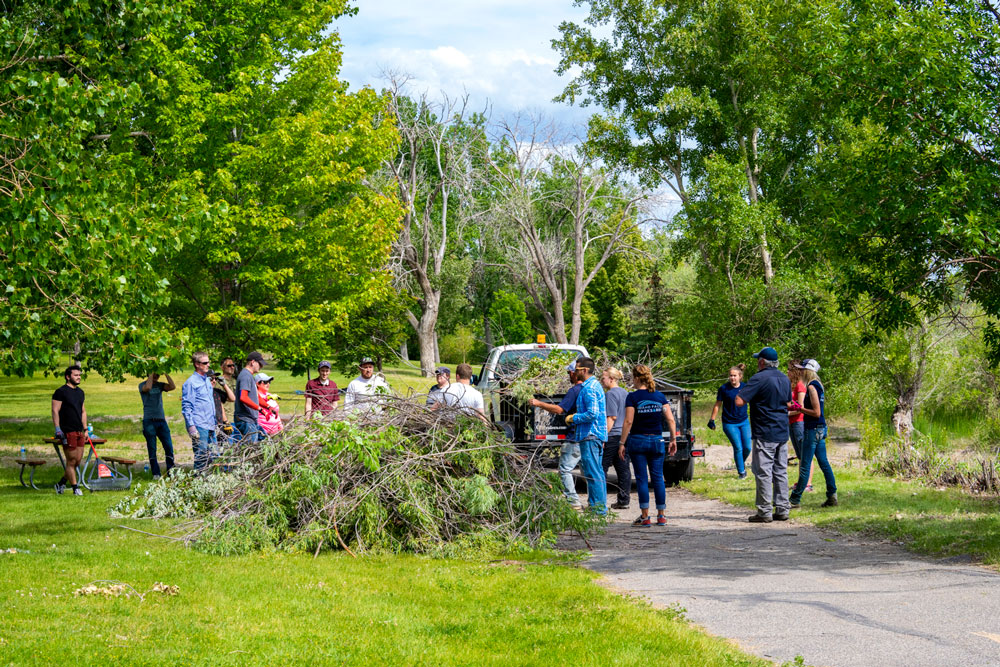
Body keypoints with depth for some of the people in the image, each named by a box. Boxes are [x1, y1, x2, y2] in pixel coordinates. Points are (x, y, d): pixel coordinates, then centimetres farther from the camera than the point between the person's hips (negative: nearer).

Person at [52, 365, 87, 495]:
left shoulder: (80, 392, 17)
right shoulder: (60, 392, -7)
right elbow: (55, 411, -10)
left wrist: (85, 429, 19)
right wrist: (58, 429, -17)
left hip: (79, 431, 8)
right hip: (68, 432, -8)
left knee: (78, 461, 7)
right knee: (71, 461, -3)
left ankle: (61, 484, 21)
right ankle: (75, 488, 2)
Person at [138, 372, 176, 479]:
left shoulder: (160, 385, 14)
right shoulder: (142, 385, 3)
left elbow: (173, 386, -2)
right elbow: (147, 388, -20)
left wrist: (165, 373, -2)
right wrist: (151, 374, -10)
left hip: (161, 420, 4)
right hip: (149, 421, -4)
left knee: (169, 446, -4)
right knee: (152, 448, -2)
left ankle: (171, 473, 1)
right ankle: (156, 474, 2)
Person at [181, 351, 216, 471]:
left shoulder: (207, 380, 18)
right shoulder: (191, 382, -6)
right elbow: (186, 406, -10)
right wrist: (191, 426, -17)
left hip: (210, 425, 8)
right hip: (199, 426, -8)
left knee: (213, 456, 7)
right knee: (201, 456, -8)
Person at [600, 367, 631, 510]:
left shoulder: (611, 394, -11)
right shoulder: (626, 393, 15)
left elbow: (611, 417, -18)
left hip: (613, 436, -9)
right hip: (625, 436, 9)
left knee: (601, 468, -4)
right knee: (623, 469, 8)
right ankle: (623, 500, 9)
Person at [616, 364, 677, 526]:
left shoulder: (633, 397, -8)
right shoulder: (660, 396, 4)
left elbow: (628, 422, -11)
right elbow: (670, 419, 0)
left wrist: (622, 443, -7)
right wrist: (673, 439, 7)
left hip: (638, 440, -3)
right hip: (657, 440, 3)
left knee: (641, 479, 1)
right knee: (658, 478, 8)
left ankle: (645, 516, -1)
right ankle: (661, 516, 7)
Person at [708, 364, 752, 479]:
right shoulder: (724, 389, -9)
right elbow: (717, 405, -1)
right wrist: (712, 420, 0)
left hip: (744, 422, 3)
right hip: (729, 424, -3)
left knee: (747, 447, 2)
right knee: (738, 448, -5)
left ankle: (742, 462, 33)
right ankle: (741, 471, 12)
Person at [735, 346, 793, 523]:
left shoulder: (760, 378, -14)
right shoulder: (784, 378, 11)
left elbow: (739, 401, -19)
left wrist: (740, 392, 0)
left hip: (764, 433, -8)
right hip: (782, 432, 8)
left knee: (763, 472, -4)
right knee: (781, 472, 11)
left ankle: (765, 512, -4)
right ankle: (782, 510, 12)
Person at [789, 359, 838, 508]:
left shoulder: (811, 387, -16)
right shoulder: (818, 385, 13)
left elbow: (816, 412, -21)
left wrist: (799, 408, -13)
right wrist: (799, 408, 12)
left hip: (813, 430, -10)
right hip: (820, 429, 10)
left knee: (805, 466, -6)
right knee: (824, 463, 12)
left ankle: (795, 500, -3)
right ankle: (832, 497, 13)